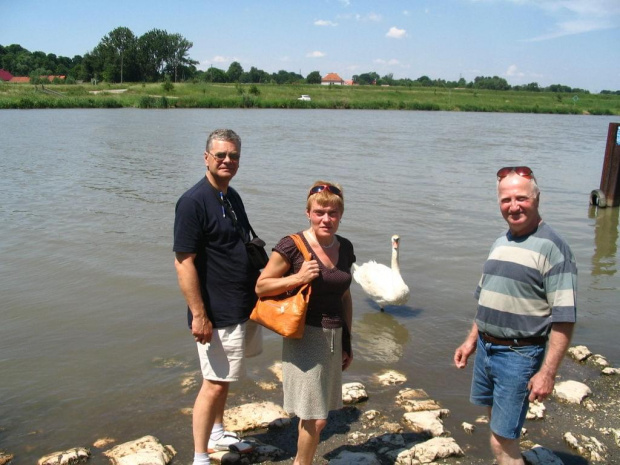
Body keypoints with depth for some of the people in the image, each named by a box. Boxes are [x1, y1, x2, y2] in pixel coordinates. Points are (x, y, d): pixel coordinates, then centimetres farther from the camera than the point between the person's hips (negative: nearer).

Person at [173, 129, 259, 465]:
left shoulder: (232, 197, 9)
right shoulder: (193, 202, -18)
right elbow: (184, 263, -20)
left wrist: (254, 295, 18)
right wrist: (199, 315, -22)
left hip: (241, 308, 9)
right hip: (217, 314, -9)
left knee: (224, 379, 21)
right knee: (215, 383, -1)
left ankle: (217, 434, 38)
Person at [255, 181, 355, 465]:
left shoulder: (345, 248, 6)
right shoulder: (291, 246, -12)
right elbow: (261, 286, -6)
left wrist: (347, 342, 19)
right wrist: (298, 278, -20)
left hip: (334, 337, 6)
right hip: (305, 335, -5)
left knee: (313, 412, 13)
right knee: (316, 418, -1)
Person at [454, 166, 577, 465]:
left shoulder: (551, 247, -15)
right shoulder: (500, 243, 9)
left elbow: (564, 319, -18)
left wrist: (547, 372, -21)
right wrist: (472, 340, 18)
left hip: (519, 355, -7)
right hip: (486, 349, 7)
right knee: (496, 422, 21)